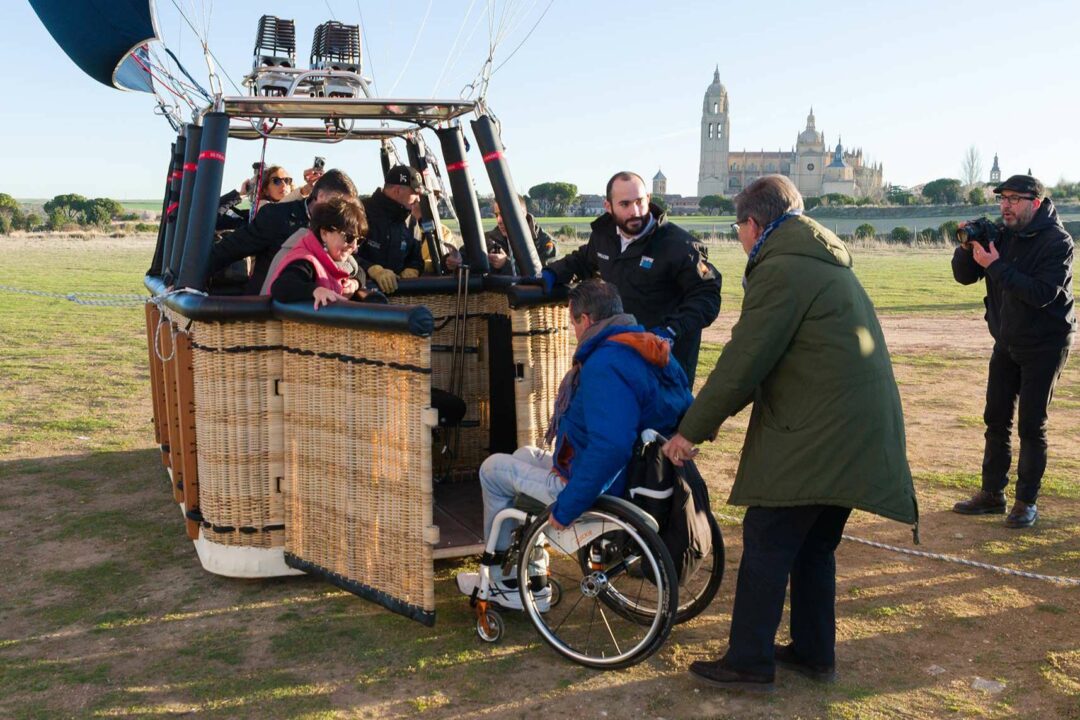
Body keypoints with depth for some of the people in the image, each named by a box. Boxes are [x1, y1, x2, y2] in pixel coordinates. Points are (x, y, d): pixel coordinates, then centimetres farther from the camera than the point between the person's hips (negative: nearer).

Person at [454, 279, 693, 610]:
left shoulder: (603, 365, -27)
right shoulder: (655, 352, 3)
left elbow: (609, 448, -37)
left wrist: (566, 508, -28)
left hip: (606, 491, -10)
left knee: (493, 468, 9)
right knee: (525, 456, 27)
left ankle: (505, 581, 23)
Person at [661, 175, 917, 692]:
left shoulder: (780, 270, -13)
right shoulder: (829, 265, 18)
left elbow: (742, 363, -16)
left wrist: (691, 431, -6)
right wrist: (712, 416, 23)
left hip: (813, 436, -10)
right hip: (859, 431, 10)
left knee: (766, 545, 0)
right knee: (814, 546, 18)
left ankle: (749, 662, 9)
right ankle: (814, 653, 28)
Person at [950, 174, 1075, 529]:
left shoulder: (1057, 241, -16)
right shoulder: (1002, 234, 2)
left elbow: (1041, 293, -28)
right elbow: (964, 276, 2)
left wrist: (996, 266, -29)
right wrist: (967, 248, -17)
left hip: (1044, 346, -6)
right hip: (1006, 342, 6)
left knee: (1031, 426, -2)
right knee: (996, 420, 9)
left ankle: (1027, 502, 8)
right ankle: (992, 493, 19)